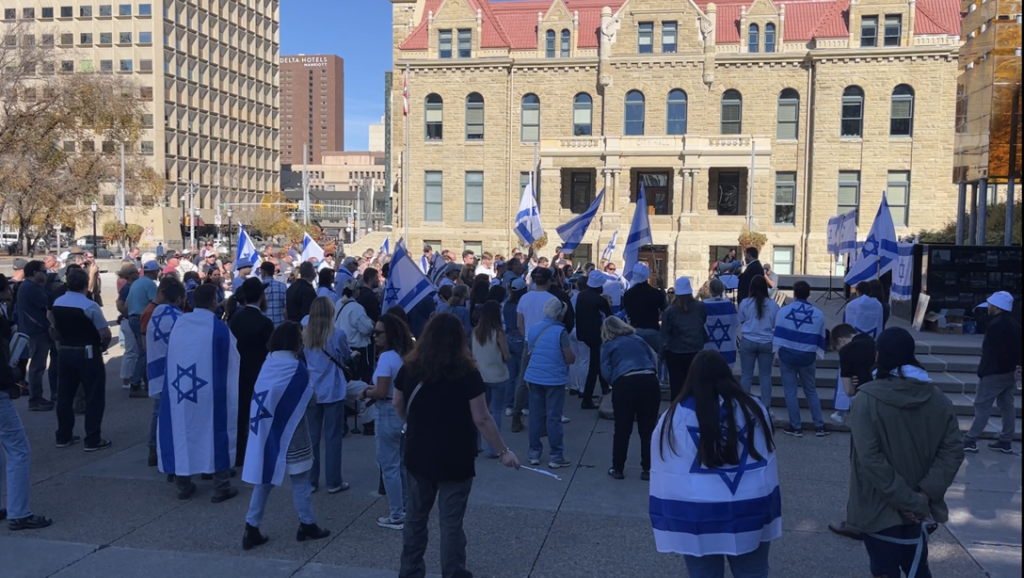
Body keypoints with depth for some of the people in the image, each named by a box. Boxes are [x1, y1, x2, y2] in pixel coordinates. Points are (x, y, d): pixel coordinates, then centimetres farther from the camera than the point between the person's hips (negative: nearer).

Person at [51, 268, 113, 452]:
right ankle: (93, 440, 4)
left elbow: (55, 327, 16)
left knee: (64, 396, 14)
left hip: (65, 352, 6)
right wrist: (103, 347, 0)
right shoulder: (90, 306, -18)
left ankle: (63, 436, 23)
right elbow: (105, 334, -19)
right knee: (94, 397, 2)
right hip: (88, 354, -6)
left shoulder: (57, 303, 2)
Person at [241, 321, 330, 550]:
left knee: (264, 478, 11)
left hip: (266, 429, 6)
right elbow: (308, 396, -8)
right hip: (289, 431, -6)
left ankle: (252, 529, 11)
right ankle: (307, 525, 17)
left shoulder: (268, 363, 3)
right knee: (300, 479, 7)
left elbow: (260, 396, 6)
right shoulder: (295, 367, -15)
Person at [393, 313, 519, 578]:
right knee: (451, 521, 3)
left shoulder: (410, 369, -3)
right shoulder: (467, 374, -16)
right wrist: (503, 451, -5)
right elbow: (482, 419, -15)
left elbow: (398, 405, 11)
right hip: (455, 458, -4)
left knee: (415, 515, 17)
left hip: (419, 454, 4)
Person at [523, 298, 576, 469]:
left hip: (534, 378, 5)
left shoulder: (533, 329, 6)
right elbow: (570, 359, -14)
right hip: (554, 379, -5)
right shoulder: (560, 331, -13)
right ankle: (556, 457, 4)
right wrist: (573, 356, 8)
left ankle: (534, 453, 17)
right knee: (554, 418, -1)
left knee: (536, 416, 11)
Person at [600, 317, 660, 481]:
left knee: (622, 429, 9)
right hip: (649, 382, 2)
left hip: (625, 384, -2)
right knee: (648, 428, 9)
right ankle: (647, 469, 13)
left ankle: (618, 469, 17)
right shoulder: (638, 339, 23)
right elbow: (654, 359, 20)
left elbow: (606, 372, 5)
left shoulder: (608, 346, 15)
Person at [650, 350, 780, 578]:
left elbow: (664, 475, -4)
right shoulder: (752, 409, 2)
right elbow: (768, 463, 9)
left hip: (696, 518, -2)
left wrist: (668, 525, 4)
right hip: (750, 511, 2)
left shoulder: (675, 416, -5)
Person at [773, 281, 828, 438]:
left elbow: (778, 333, -6)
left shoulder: (784, 311, -7)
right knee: (811, 391, 16)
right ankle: (819, 426, 17)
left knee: (790, 392, 6)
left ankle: (796, 427, 10)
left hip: (787, 354, -2)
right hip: (807, 357, 2)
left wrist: (777, 350, 4)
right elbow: (820, 339, 8)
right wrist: (818, 354, 20)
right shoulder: (818, 314, 0)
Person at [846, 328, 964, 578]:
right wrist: (924, 494, -11)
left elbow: (870, 459, -24)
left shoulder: (867, 399, -17)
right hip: (918, 507, 5)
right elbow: (952, 451, -6)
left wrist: (909, 502, -18)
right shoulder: (938, 399, -2)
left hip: (879, 508, -5)